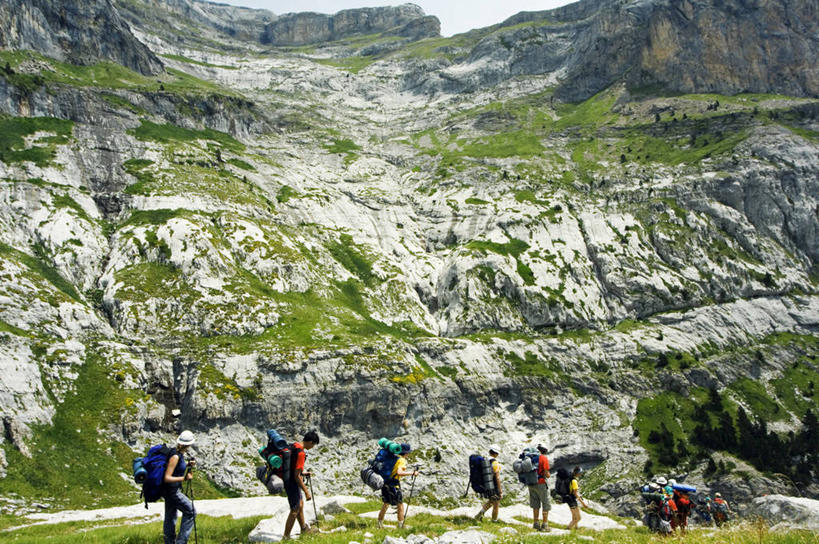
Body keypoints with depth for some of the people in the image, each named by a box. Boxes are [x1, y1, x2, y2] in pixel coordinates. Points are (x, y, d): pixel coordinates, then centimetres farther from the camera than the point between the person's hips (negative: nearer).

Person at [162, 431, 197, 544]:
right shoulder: (175, 456, -23)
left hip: (173, 490, 9)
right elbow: (167, 478, -25)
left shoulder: (179, 453, 4)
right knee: (190, 512, -1)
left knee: (170, 518, 16)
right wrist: (184, 478, -26)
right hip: (171, 491, -9)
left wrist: (187, 465, 7)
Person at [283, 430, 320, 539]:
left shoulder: (294, 446, 2)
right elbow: (296, 476, -26)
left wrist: (302, 473, 19)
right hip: (293, 484, -10)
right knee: (294, 511, 3)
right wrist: (306, 491, -20)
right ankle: (286, 537, 14)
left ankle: (304, 528, 41)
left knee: (300, 504, 24)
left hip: (289, 480, 10)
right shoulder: (301, 453, -27)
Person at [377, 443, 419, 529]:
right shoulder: (402, 460, -12)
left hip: (385, 483, 8)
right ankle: (401, 527, 8)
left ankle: (380, 525, 25)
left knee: (385, 505, 21)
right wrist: (412, 473, -23)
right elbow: (399, 473, -28)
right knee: (400, 506, 6)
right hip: (394, 485, -8)